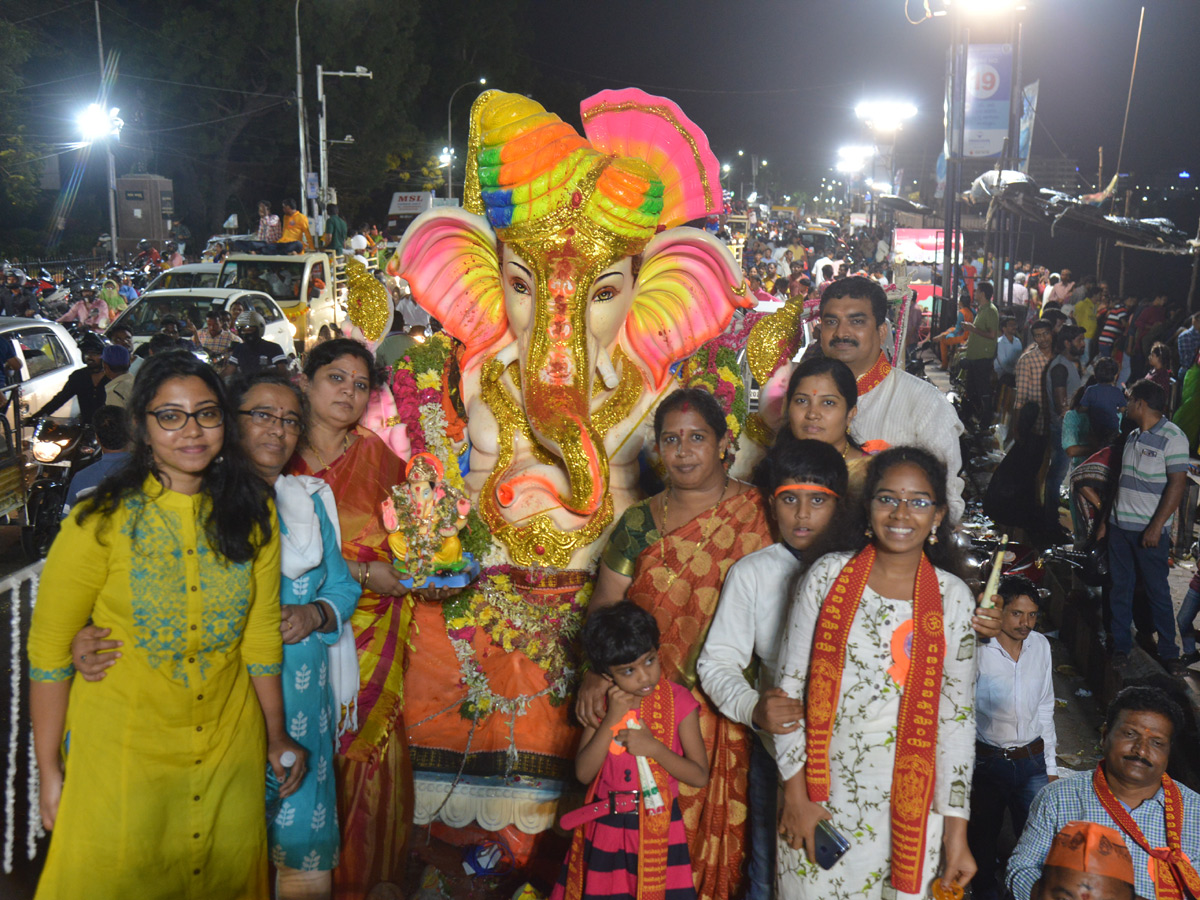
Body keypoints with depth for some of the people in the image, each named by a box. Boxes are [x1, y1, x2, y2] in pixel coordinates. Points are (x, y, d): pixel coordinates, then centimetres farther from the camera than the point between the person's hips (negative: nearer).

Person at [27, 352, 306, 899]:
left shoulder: (253, 514, -2)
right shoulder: (102, 522, -13)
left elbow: (261, 633, 4)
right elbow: (48, 649, -8)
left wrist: (276, 737, 8)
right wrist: (50, 771, -6)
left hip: (231, 747, 3)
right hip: (122, 750, -3)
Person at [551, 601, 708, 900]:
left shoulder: (679, 702, -12)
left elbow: (700, 776, -11)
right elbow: (583, 773, -10)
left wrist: (652, 746, -23)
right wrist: (611, 719, -18)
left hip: (659, 827, -2)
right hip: (606, 824, 2)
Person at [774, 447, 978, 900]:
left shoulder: (952, 597, -1)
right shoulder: (829, 575, -4)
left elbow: (958, 714, 2)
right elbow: (789, 685, -2)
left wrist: (957, 829, 2)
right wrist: (795, 791, -4)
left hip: (912, 806, 1)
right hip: (822, 795, 0)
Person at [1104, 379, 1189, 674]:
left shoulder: (1172, 437, -12)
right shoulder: (1133, 436, 12)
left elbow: (1177, 484, -16)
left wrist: (1156, 527, -20)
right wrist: (1106, 518, 16)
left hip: (1150, 529, -7)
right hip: (1119, 524, 7)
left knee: (1158, 591, 1)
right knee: (1121, 587, 9)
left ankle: (1169, 652, 12)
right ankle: (1121, 646, 18)